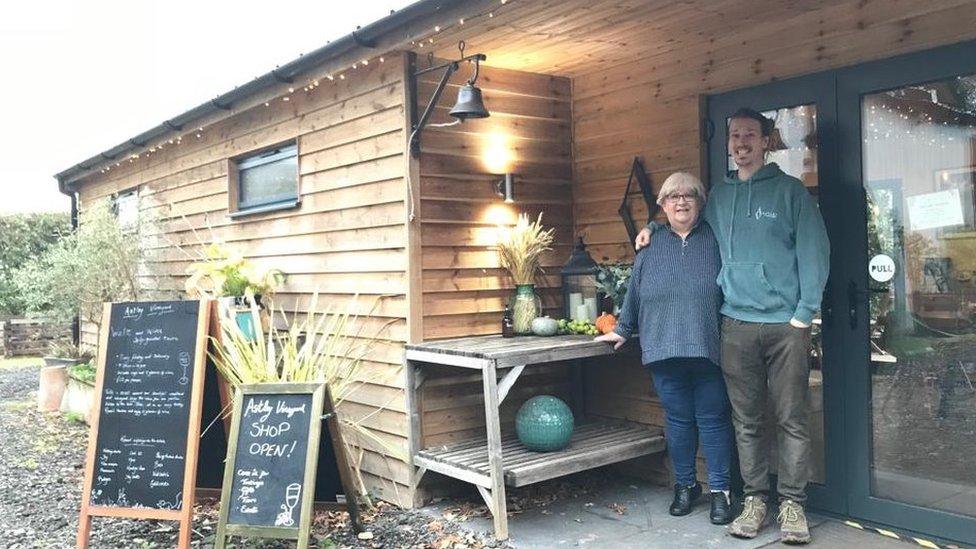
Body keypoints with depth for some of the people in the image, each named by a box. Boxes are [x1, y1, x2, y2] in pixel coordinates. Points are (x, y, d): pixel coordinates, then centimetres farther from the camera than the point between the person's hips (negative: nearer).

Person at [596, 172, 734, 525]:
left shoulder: (715, 241, 3)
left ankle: (720, 491, 16)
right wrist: (622, 330, 21)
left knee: (713, 419, 4)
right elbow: (634, 293, 16)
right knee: (678, 420, 11)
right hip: (664, 350, 2)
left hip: (707, 349, -2)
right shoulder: (652, 245, 9)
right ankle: (685, 486, 26)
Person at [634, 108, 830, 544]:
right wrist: (655, 228, 16)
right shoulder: (719, 196, 15)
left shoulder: (790, 190, 2)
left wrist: (804, 312, -9)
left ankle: (792, 503, 12)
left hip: (786, 324, -3)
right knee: (746, 420, 7)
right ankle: (755, 498, 18)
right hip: (735, 324, 3)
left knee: (791, 418, 1)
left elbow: (814, 250, -3)